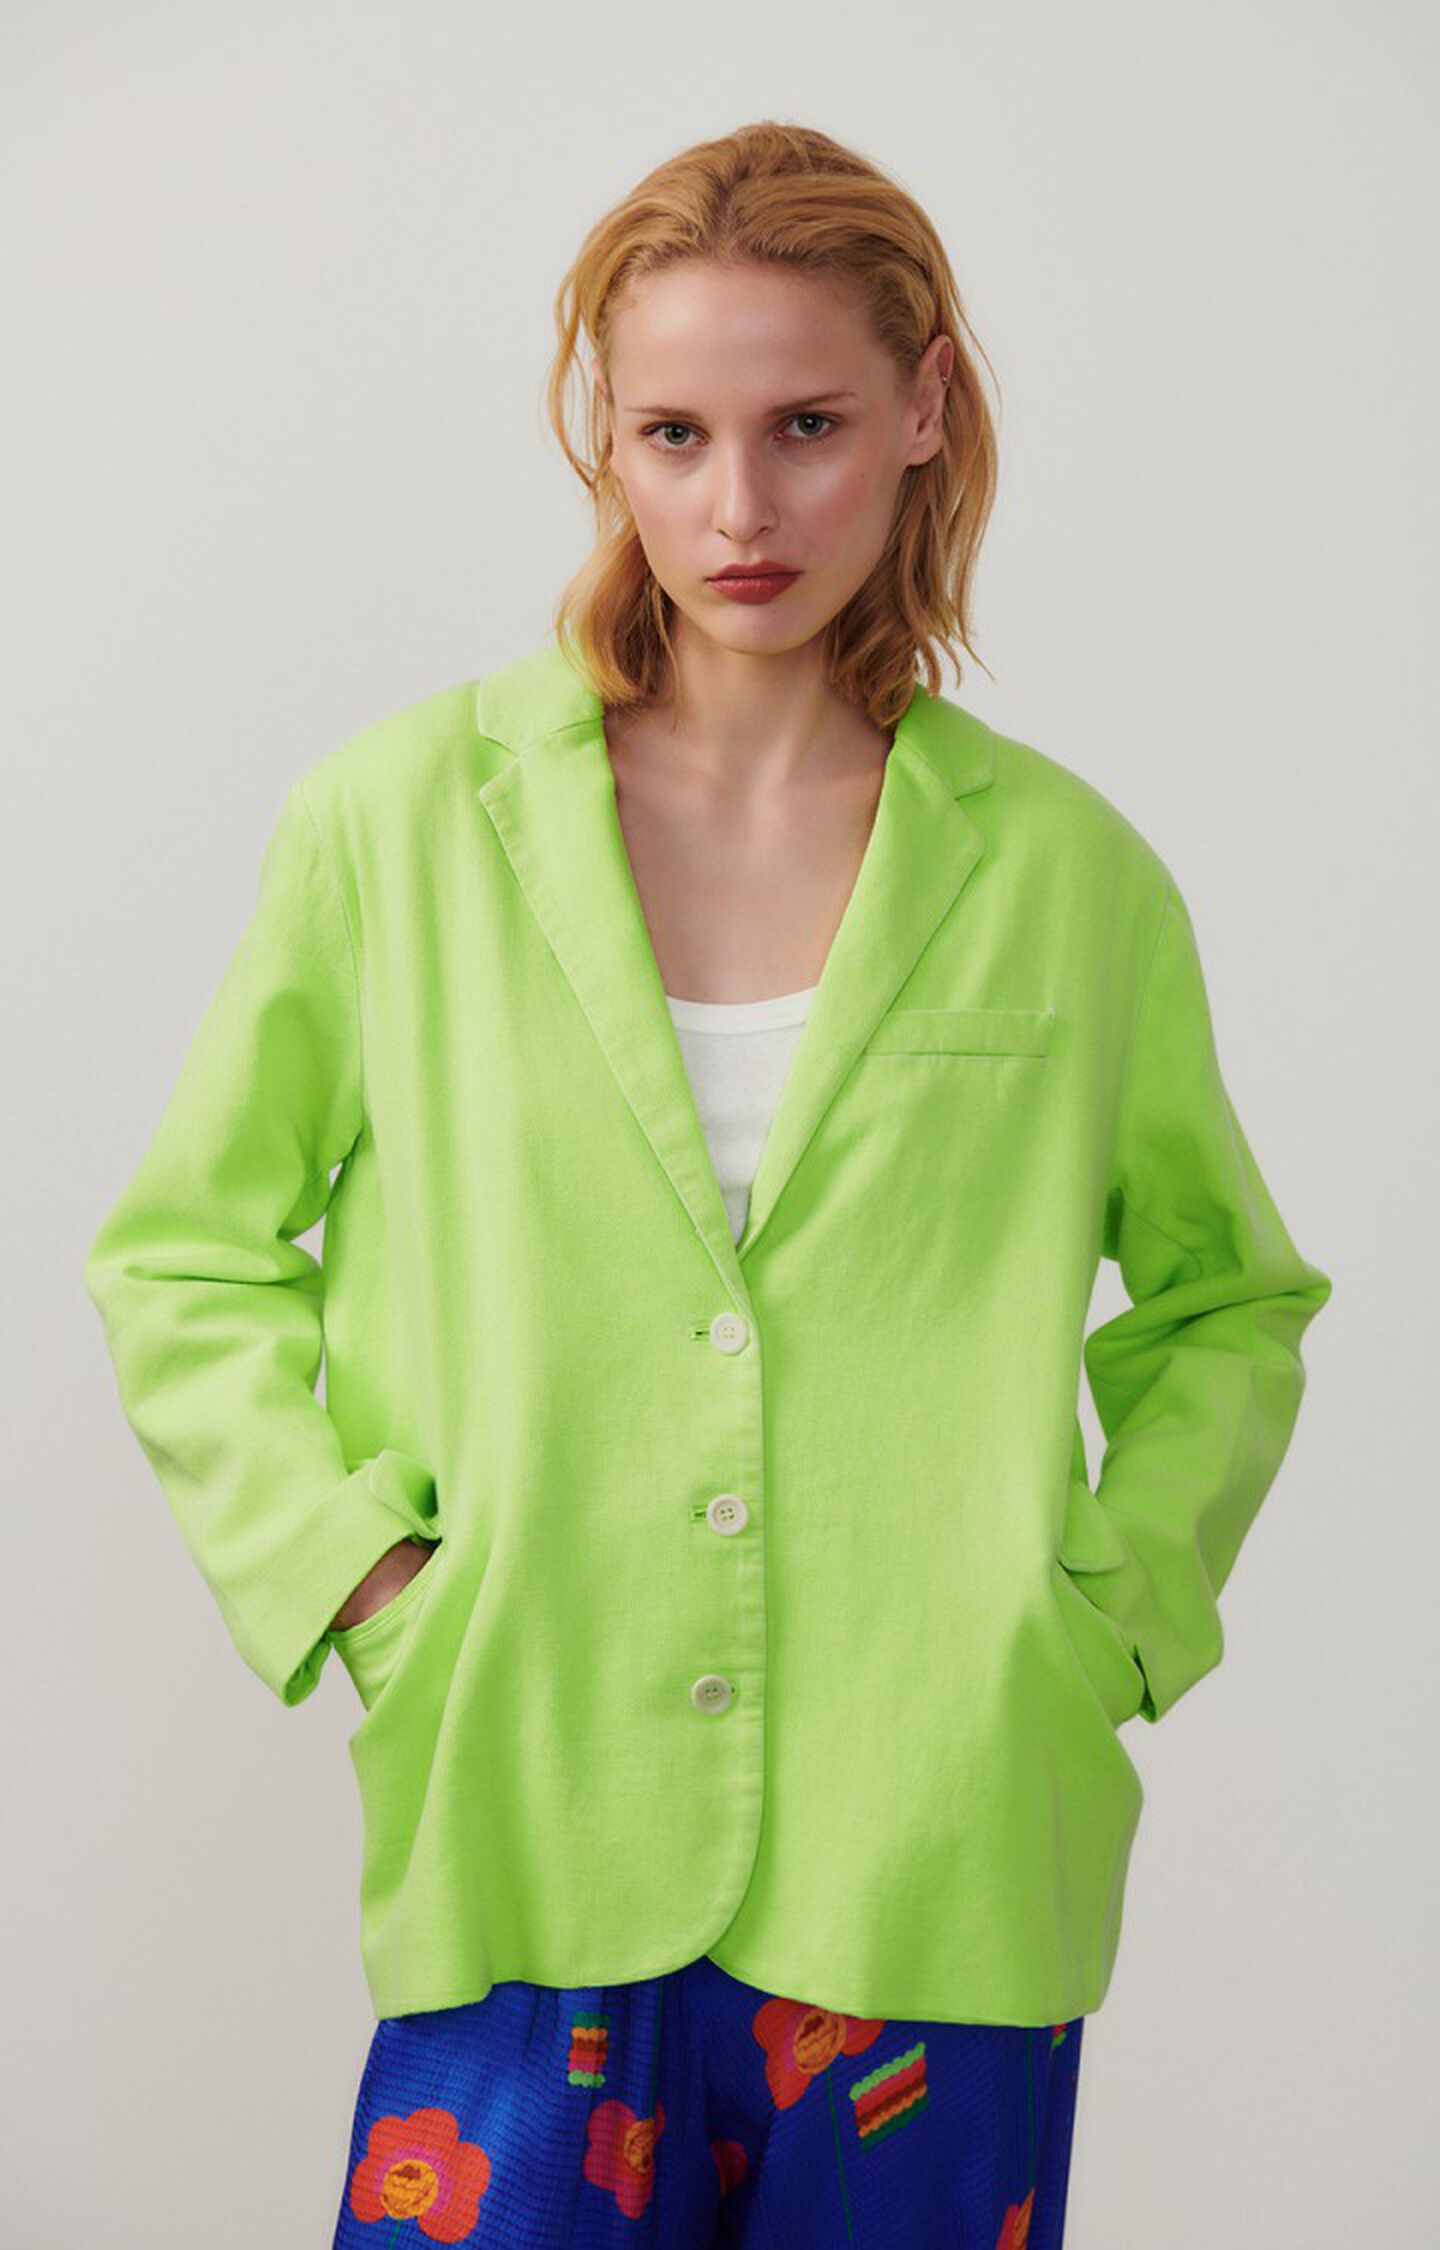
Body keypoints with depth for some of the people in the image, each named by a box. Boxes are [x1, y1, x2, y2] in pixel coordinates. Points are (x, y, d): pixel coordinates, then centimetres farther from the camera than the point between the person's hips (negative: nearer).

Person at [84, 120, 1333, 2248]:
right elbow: (178, 1259, 10)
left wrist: (1115, 1592, 3)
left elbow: (1233, 1302, 17)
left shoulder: (1067, 876, 2)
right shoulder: (400, 821, 0)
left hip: (944, 1886, 1)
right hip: (528, 1862, 0)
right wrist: (351, 1561, -3)